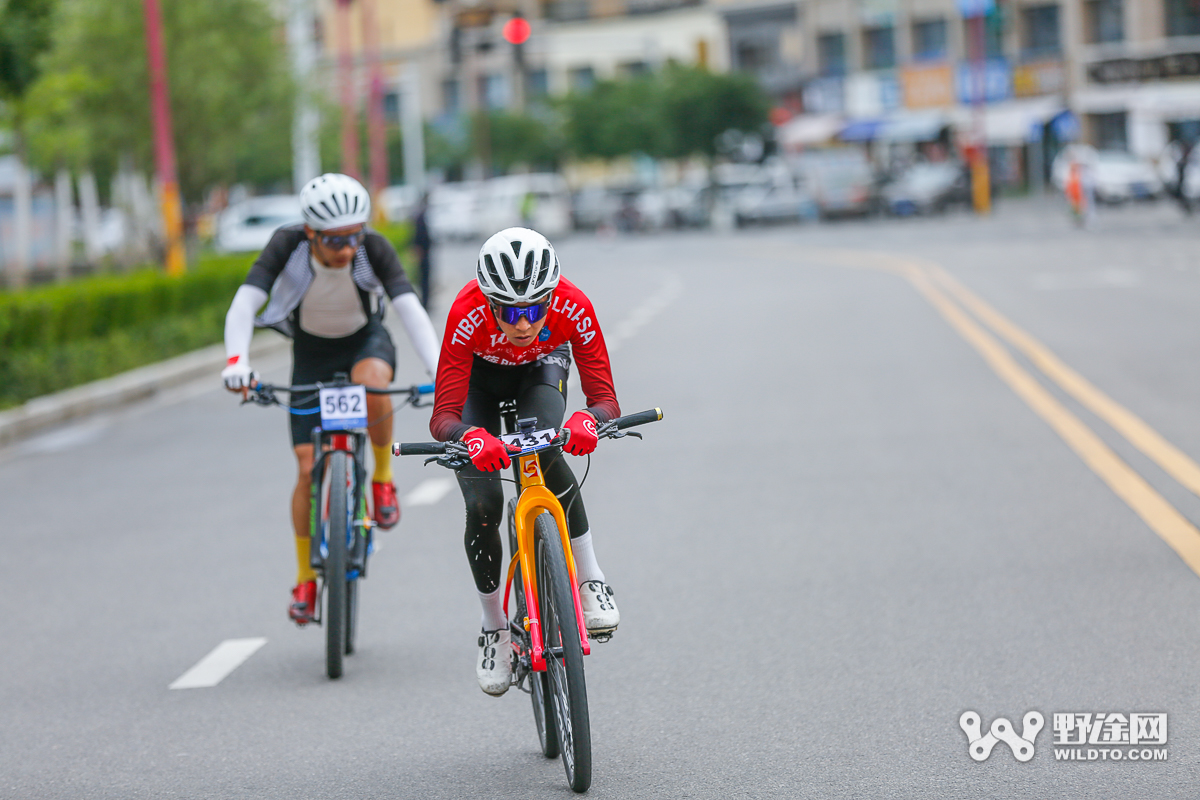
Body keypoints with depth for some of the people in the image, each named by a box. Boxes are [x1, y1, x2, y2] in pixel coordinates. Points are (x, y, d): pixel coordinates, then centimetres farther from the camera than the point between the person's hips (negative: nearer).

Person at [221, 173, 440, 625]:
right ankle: (305, 579, 12)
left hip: (365, 340, -1)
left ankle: (383, 477, -12)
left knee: (372, 385, -39)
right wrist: (236, 360, -52)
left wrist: (440, 372, -49)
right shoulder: (287, 246, -28)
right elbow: (243, 305, -34)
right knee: (309, 468, -6)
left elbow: (411, 310, -35)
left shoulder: (374, 249, -28)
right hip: (311, 350, 1)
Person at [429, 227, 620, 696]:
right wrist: (470, 437, -63)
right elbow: (443, 417, -40)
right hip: (479, 376, 0)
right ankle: (494, 630, 8)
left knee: (546, 453, -32)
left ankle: (590, 582, -19)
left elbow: (605, 398, -35)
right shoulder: (468, 315, -40)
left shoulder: (572, 308, -37)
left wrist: (588, 421, -59)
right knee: (483, 507, -14)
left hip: (541, 368, 0)